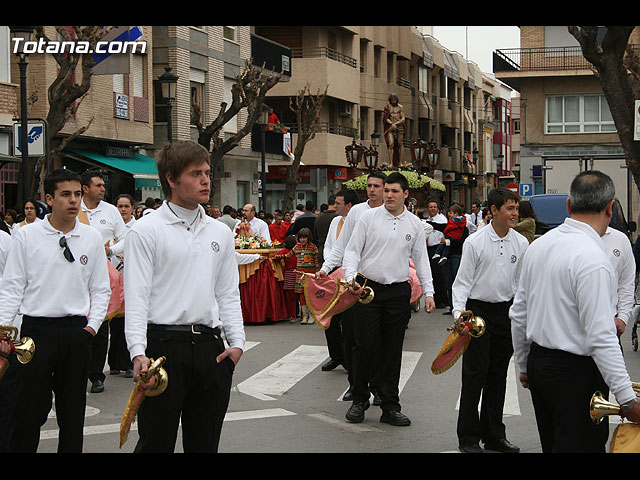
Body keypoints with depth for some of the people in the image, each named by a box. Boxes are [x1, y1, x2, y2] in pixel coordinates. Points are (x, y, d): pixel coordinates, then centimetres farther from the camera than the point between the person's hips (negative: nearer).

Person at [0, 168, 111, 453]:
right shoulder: (26, 236, 0)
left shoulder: (92, 238, 6)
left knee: (73, 410, 10)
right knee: (28, 410, -1)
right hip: (36, 328, -2)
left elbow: (101, 289, 10)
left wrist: (92, 326, -1)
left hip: (76, 330, 2)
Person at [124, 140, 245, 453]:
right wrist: (138, 353, -20)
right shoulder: (146, 231, -4)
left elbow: (228, 294, 15)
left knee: (205, 443, 12)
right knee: (156, 442, 2)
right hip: (163, 347, -5)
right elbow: (136, 296, -9)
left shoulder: (220, 233, 13)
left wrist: (236, 342, 2)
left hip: (210, 348, 5)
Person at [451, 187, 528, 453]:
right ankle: (468, 437, 7)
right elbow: (463, 281, -6)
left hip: (506, 311, 4)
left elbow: (522, 281, 10)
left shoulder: (521, 243, 3)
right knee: (475, 374, -3)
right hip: (478, 310, -4)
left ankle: (494, 434, 23)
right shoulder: (474, 242, -8)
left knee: (498, 374, 12)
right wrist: (459, 312, -18)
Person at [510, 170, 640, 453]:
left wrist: (524, 365, 24)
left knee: (551, 444, 18)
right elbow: (601, 337, -23)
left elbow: (519, 314, 13)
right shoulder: (592, 259, -20)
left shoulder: (539, 245, 6)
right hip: (577, 372, -8)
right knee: (581, 446, -2)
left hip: (538, 361, 9)